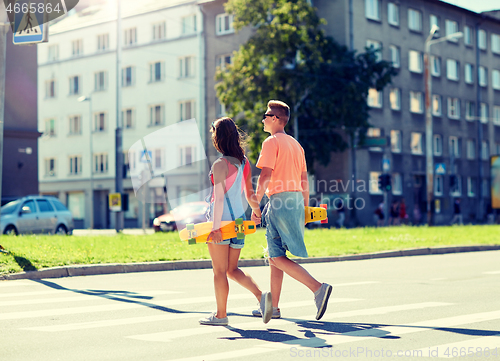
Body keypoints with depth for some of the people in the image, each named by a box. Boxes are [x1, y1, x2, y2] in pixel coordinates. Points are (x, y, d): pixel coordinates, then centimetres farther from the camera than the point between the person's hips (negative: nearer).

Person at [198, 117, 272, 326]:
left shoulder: (220, 165, -14)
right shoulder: (244, 162, 8)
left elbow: (219, 198, -19)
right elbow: (250, 194, 15)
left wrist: (216, 227, -21)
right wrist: (256, 209, 33)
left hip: (222, 221, -7)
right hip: (239, 220, 7)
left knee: (219, 271, 4)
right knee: (232, 270, 15)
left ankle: (220, 315, 11)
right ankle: (260, 295, -4)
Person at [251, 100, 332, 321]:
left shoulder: (271, 142, -7)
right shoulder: (295, 144, 18)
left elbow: (265, 176, -16)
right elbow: (304, 179, 18)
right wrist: (305, 208, 21)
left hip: (280, 200, -9)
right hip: (296, 199, 9)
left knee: (277, 258, -9)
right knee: (274, 256, 13)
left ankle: (318, 288, -21)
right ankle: (273, 307, 16)